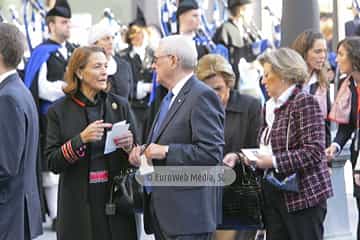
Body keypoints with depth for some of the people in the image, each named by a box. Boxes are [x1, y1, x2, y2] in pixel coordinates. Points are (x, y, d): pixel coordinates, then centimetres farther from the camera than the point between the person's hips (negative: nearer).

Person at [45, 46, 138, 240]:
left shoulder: (120, 105, 5)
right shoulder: (59, 110, -1)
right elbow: (52, 163, -6)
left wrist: (129, 145, -11)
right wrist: (81, 139, -19)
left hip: (116, 198, 2)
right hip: (79, 203, -2)